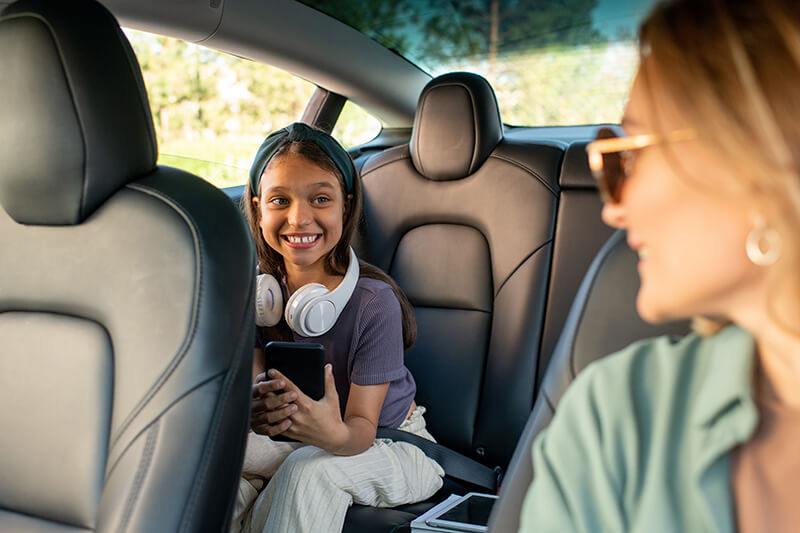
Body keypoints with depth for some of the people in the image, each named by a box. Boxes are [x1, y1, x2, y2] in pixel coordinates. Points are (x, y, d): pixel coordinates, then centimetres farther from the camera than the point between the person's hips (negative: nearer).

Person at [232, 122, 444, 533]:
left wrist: (334, 434, -48)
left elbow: (362, 429, -23)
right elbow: (250, 382, -19)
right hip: (295, 439, 4)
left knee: (309, 469, -34)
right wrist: (255, 409, -44)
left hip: (391, 446, -3)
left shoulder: (373, 302, -24)